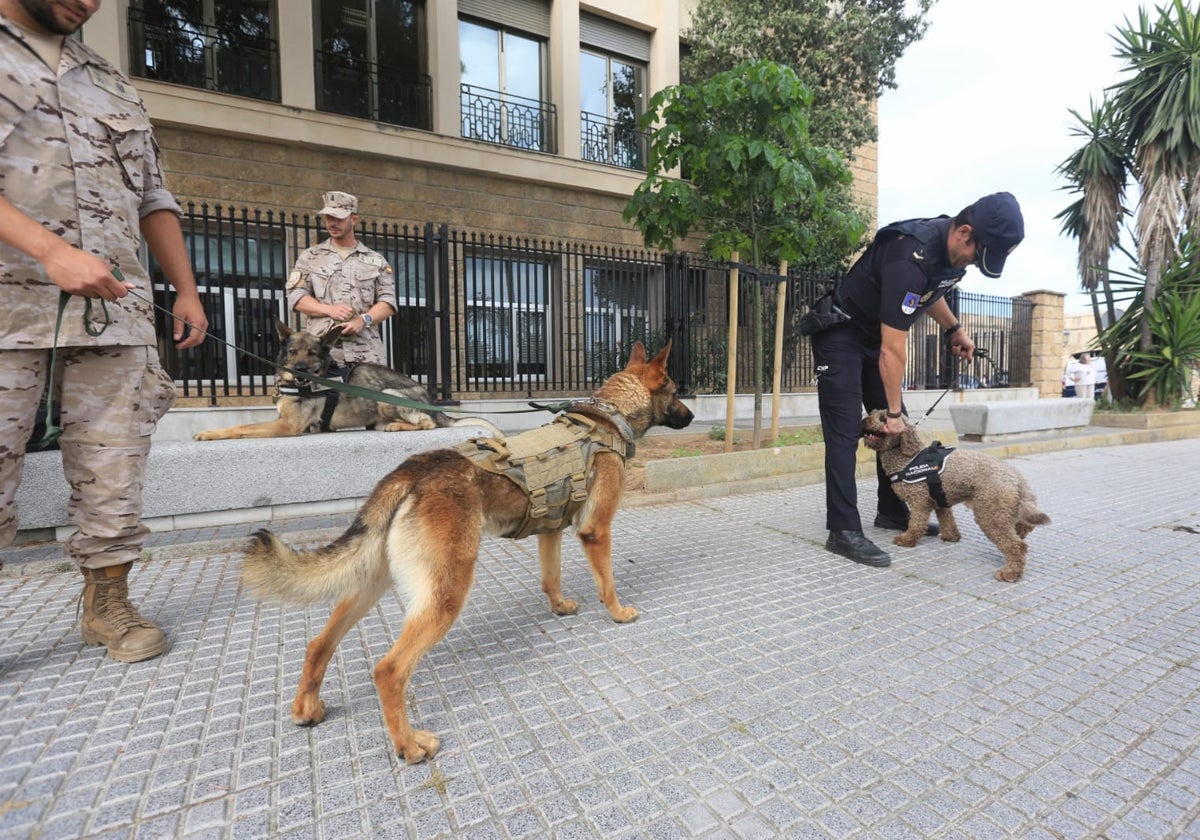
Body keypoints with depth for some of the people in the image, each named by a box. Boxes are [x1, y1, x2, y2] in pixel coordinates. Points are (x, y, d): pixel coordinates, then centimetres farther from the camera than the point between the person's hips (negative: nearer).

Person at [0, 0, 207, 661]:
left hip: (115, 306, 4)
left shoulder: (115, 86, 23)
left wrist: (186, 289, 11)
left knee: (112, 472, 4)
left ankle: (107, 601, 15)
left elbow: (153, 198, 21)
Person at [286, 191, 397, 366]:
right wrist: (329, 310, -10)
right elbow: (295, 296, 9)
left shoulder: (376, 261, 15)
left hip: (366, 351, 0)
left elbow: (388, 302, 7)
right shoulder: (309, 257, 16)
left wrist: (364, 319, -12)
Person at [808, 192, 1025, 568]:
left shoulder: (950, 246, -3)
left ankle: (893, 512, 19)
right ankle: (844, 531, -13)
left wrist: (954, 329, 12)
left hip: (875, 335, 9)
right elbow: (893, 350, -26)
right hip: (840, 334, -9)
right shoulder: (910, 258, -30)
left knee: (895, 428, 8)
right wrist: (894, 411, -18)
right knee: (845, 431, -14)